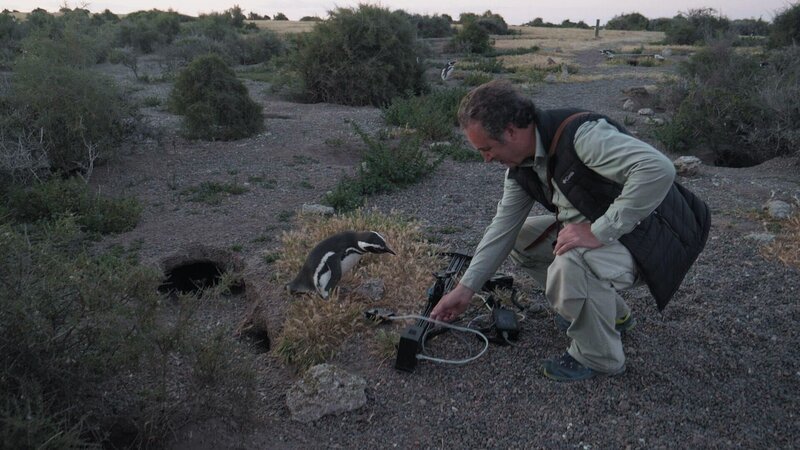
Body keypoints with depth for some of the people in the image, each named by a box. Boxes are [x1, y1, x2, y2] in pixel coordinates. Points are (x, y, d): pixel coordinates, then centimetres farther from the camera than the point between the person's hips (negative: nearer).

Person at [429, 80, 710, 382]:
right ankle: (611, 313, 18)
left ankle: (599, 358, -5)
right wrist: (465, 289, 6)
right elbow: (503, 226, 6)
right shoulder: (522, 164, -1)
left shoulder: (580, 134, -29)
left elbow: (658, 169, -40)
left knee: (571, 264, -34)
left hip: (654, 235, -9)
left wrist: (600, 231, -34)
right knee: (522, 238, 7)